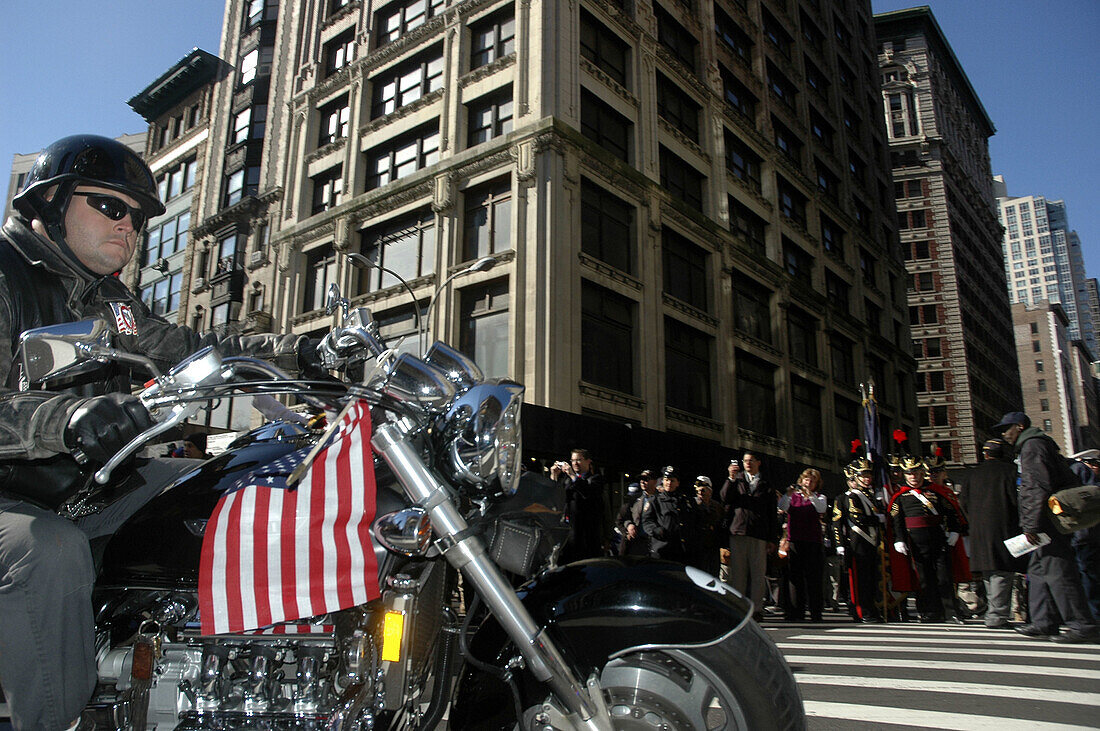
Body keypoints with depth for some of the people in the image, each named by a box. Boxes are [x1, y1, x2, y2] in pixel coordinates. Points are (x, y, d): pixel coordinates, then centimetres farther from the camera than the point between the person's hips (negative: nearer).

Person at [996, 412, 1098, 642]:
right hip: (1049, 522, 11)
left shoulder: (1032, 445, -9)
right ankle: (1044, 622, 12)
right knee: (1038, 570, 11)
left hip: (1048, 520, -11)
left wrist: (1031, 525, -20)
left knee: (1057, 571, -8)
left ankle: (1081, 625, -4)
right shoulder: (1032, 444, 22)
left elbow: (1040, 487, -20)